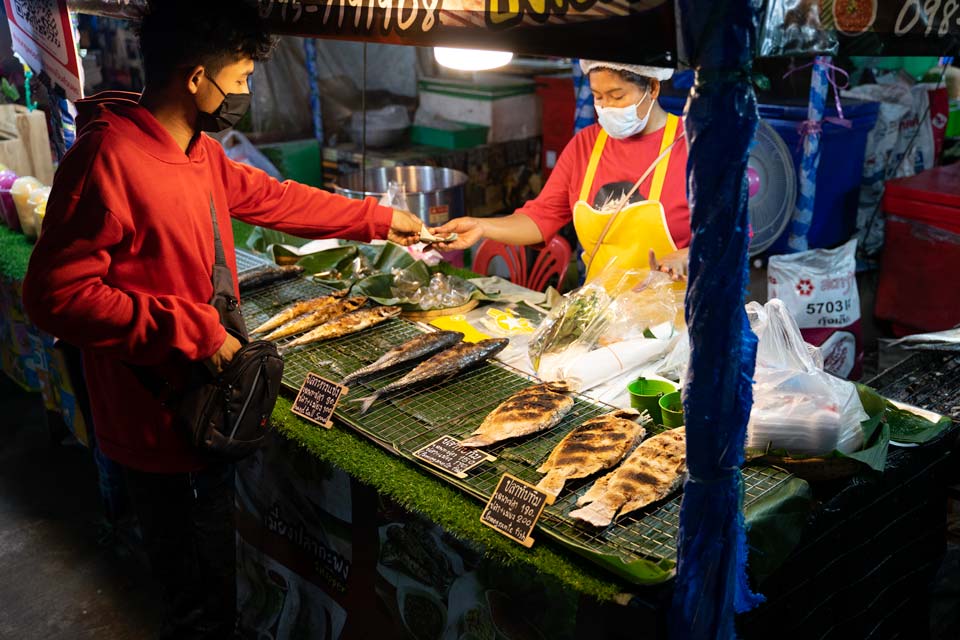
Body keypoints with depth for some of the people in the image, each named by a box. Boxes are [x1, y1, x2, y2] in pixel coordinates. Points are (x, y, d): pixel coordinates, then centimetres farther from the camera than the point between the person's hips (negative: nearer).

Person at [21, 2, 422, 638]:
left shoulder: (199, 152, 5)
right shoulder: (107, 157, -23)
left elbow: (273, 197, 20)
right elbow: (57, 293, -23)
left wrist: (379, 218, 26)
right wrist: (190, 331, -24)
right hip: (160, 420, -9)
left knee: (213, 580, 25)